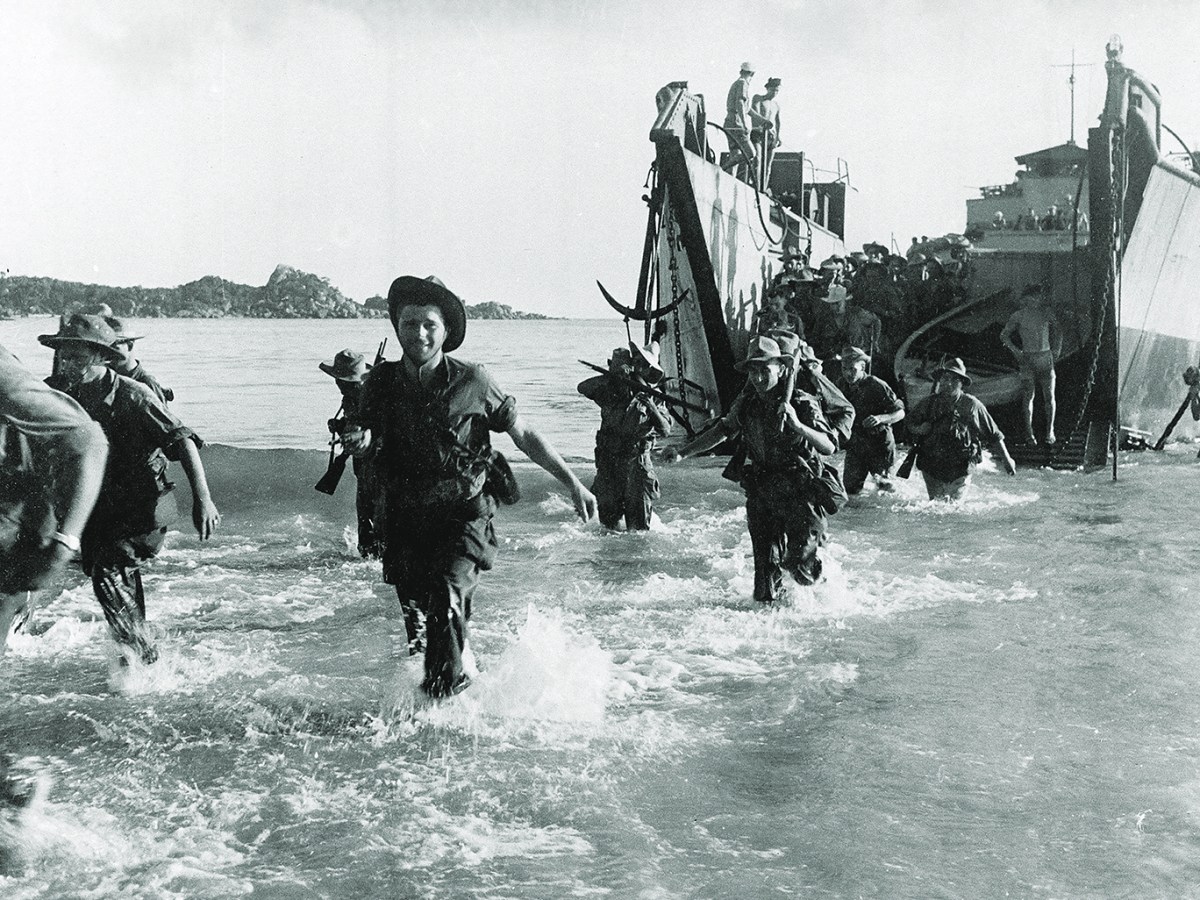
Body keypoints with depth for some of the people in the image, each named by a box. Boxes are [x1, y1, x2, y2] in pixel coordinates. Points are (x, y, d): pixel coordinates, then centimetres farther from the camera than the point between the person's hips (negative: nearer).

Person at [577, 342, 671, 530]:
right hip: (607, 459, 2)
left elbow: (665, 431, -8)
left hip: (637, 463, -1)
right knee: (607, 511, 8)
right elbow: (583, 388, -12)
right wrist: (612, 375, -23)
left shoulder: (653, 398, 3)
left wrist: (652, 408, -25)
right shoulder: (611, 390, 5)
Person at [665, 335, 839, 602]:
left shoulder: (802, 403, -14)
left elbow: (829, 447, -22)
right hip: (762, 492, 4)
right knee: (765, 563, 4)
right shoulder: (746, 404, 0)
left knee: (799, 562, -1)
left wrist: (798, 426, -38)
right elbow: (721, 431, 17)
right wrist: (682, 453, 14)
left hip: (801, 496, -4)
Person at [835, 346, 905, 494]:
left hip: (879, 444, -4)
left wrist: (880, 418, -31)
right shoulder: (840, 385, -3)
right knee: (850, 488, 1)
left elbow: (900, 413, -13)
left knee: (884, 486, 7)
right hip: (854, 446, 4)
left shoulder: (876, 386, -18)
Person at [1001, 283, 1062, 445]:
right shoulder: (1018, 316, -1)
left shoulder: (1046, 314, 6)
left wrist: (1057, 350, 13)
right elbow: (1004, 335, 9)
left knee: (1049, 396, 1)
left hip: (1046, 357, 2)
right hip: (1027, 359, -2)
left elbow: (1058, 331, 22)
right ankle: (1029, 433, 4)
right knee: (1028, 396, -2)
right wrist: (1016, 351, -1)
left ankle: (1050, 432, 10)